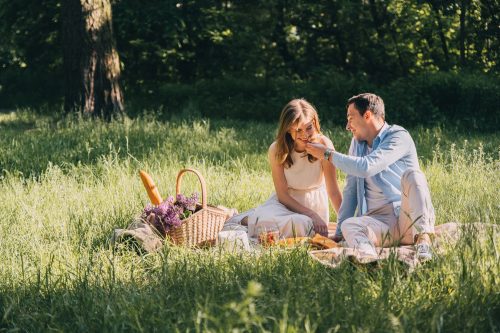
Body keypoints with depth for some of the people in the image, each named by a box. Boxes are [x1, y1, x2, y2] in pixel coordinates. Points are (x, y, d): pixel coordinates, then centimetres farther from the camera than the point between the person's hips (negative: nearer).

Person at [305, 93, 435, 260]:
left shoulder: (399, 137, -3)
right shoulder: (357, 143, 20)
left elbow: (366, 167, -18)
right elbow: (350, 189, 18)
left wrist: (328, 154, -6)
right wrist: (339, 233, 12)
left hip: (407, 216, -4)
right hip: (379, 220, 4)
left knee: (411, 174, -31)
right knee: (349, 226, -29)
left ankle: (423, 238, -40)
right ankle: (370, 259, -60)